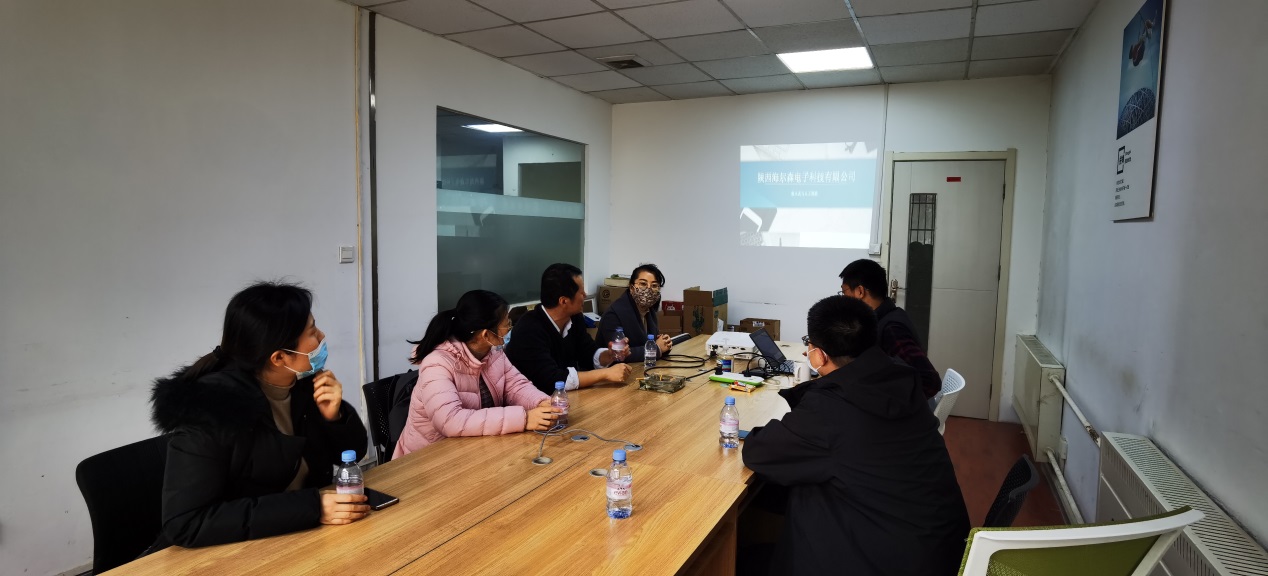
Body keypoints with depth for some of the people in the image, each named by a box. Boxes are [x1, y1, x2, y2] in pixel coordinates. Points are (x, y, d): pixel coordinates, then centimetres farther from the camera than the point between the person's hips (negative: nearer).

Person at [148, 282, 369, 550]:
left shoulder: (305, 381, -6)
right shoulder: (210, 407, -20)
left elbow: (353, 454, 5)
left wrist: (335, 416, -15)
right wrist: (310, 508, -28)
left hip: (301, 538, 5)